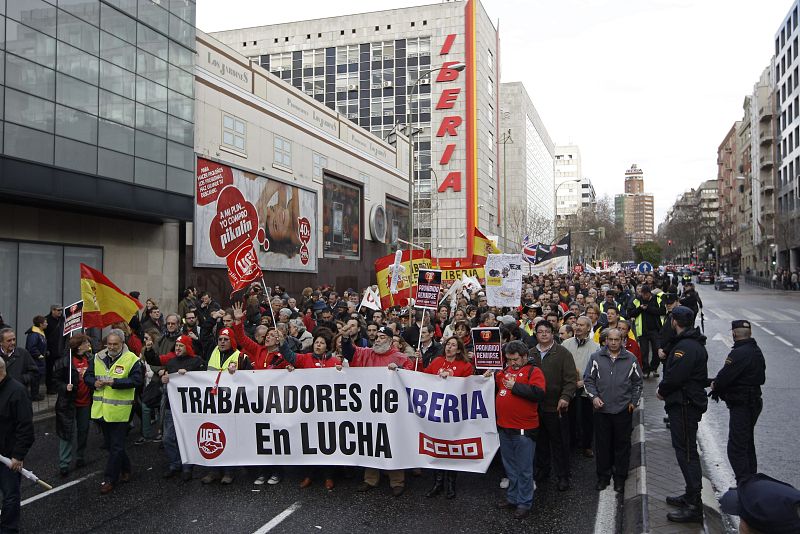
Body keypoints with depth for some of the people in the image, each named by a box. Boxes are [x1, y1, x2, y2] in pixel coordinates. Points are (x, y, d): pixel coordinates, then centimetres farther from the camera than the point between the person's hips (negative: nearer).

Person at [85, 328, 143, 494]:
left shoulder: (131, 359, -9)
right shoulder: (98, 358, 8)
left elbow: (137, 380, -18)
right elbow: (87, 376, 13)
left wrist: (114, 382, -25)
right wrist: (94, 383, -9)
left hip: (119, 411, -6)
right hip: (101, 410, 6)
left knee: (116, 447, 0)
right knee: (112, 444, 19)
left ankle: (109, 479, 9)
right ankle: (125, 469, 37)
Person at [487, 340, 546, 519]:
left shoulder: (534, 371, -6)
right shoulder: (506, 370, 12)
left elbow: (539, 393, -21)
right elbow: (496, 388, 27)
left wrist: (515, 386, -20)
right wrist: (490, 378, 7)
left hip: (523, 430, -6)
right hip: (504, 427, 7)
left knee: (524, 469, 3)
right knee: (510, 467, 17)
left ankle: (524, 503, 14)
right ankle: (512, 498, 29)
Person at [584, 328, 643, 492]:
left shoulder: (630, 359, 2)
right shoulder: (596, 358, 1)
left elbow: (637, 382, 10)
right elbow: (588, 379, 5)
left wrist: (634, 401, 5)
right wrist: (594, 396, -7)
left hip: (624, 410, 0)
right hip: (602, 409, 0)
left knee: (622, 445, 7)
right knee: (602, 444, 8)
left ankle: (620, 478, 20)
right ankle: (603, 477, 21)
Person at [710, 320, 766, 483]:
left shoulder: (739, 353, -22)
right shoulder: (757, 351, 10)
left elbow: (724, 377, -24)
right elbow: (762, 379, 16)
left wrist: (715, 385, -1)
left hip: (741, 406, -10)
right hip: (754, 401, 10)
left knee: (736, 448, -7)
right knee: (748, 444, 21)